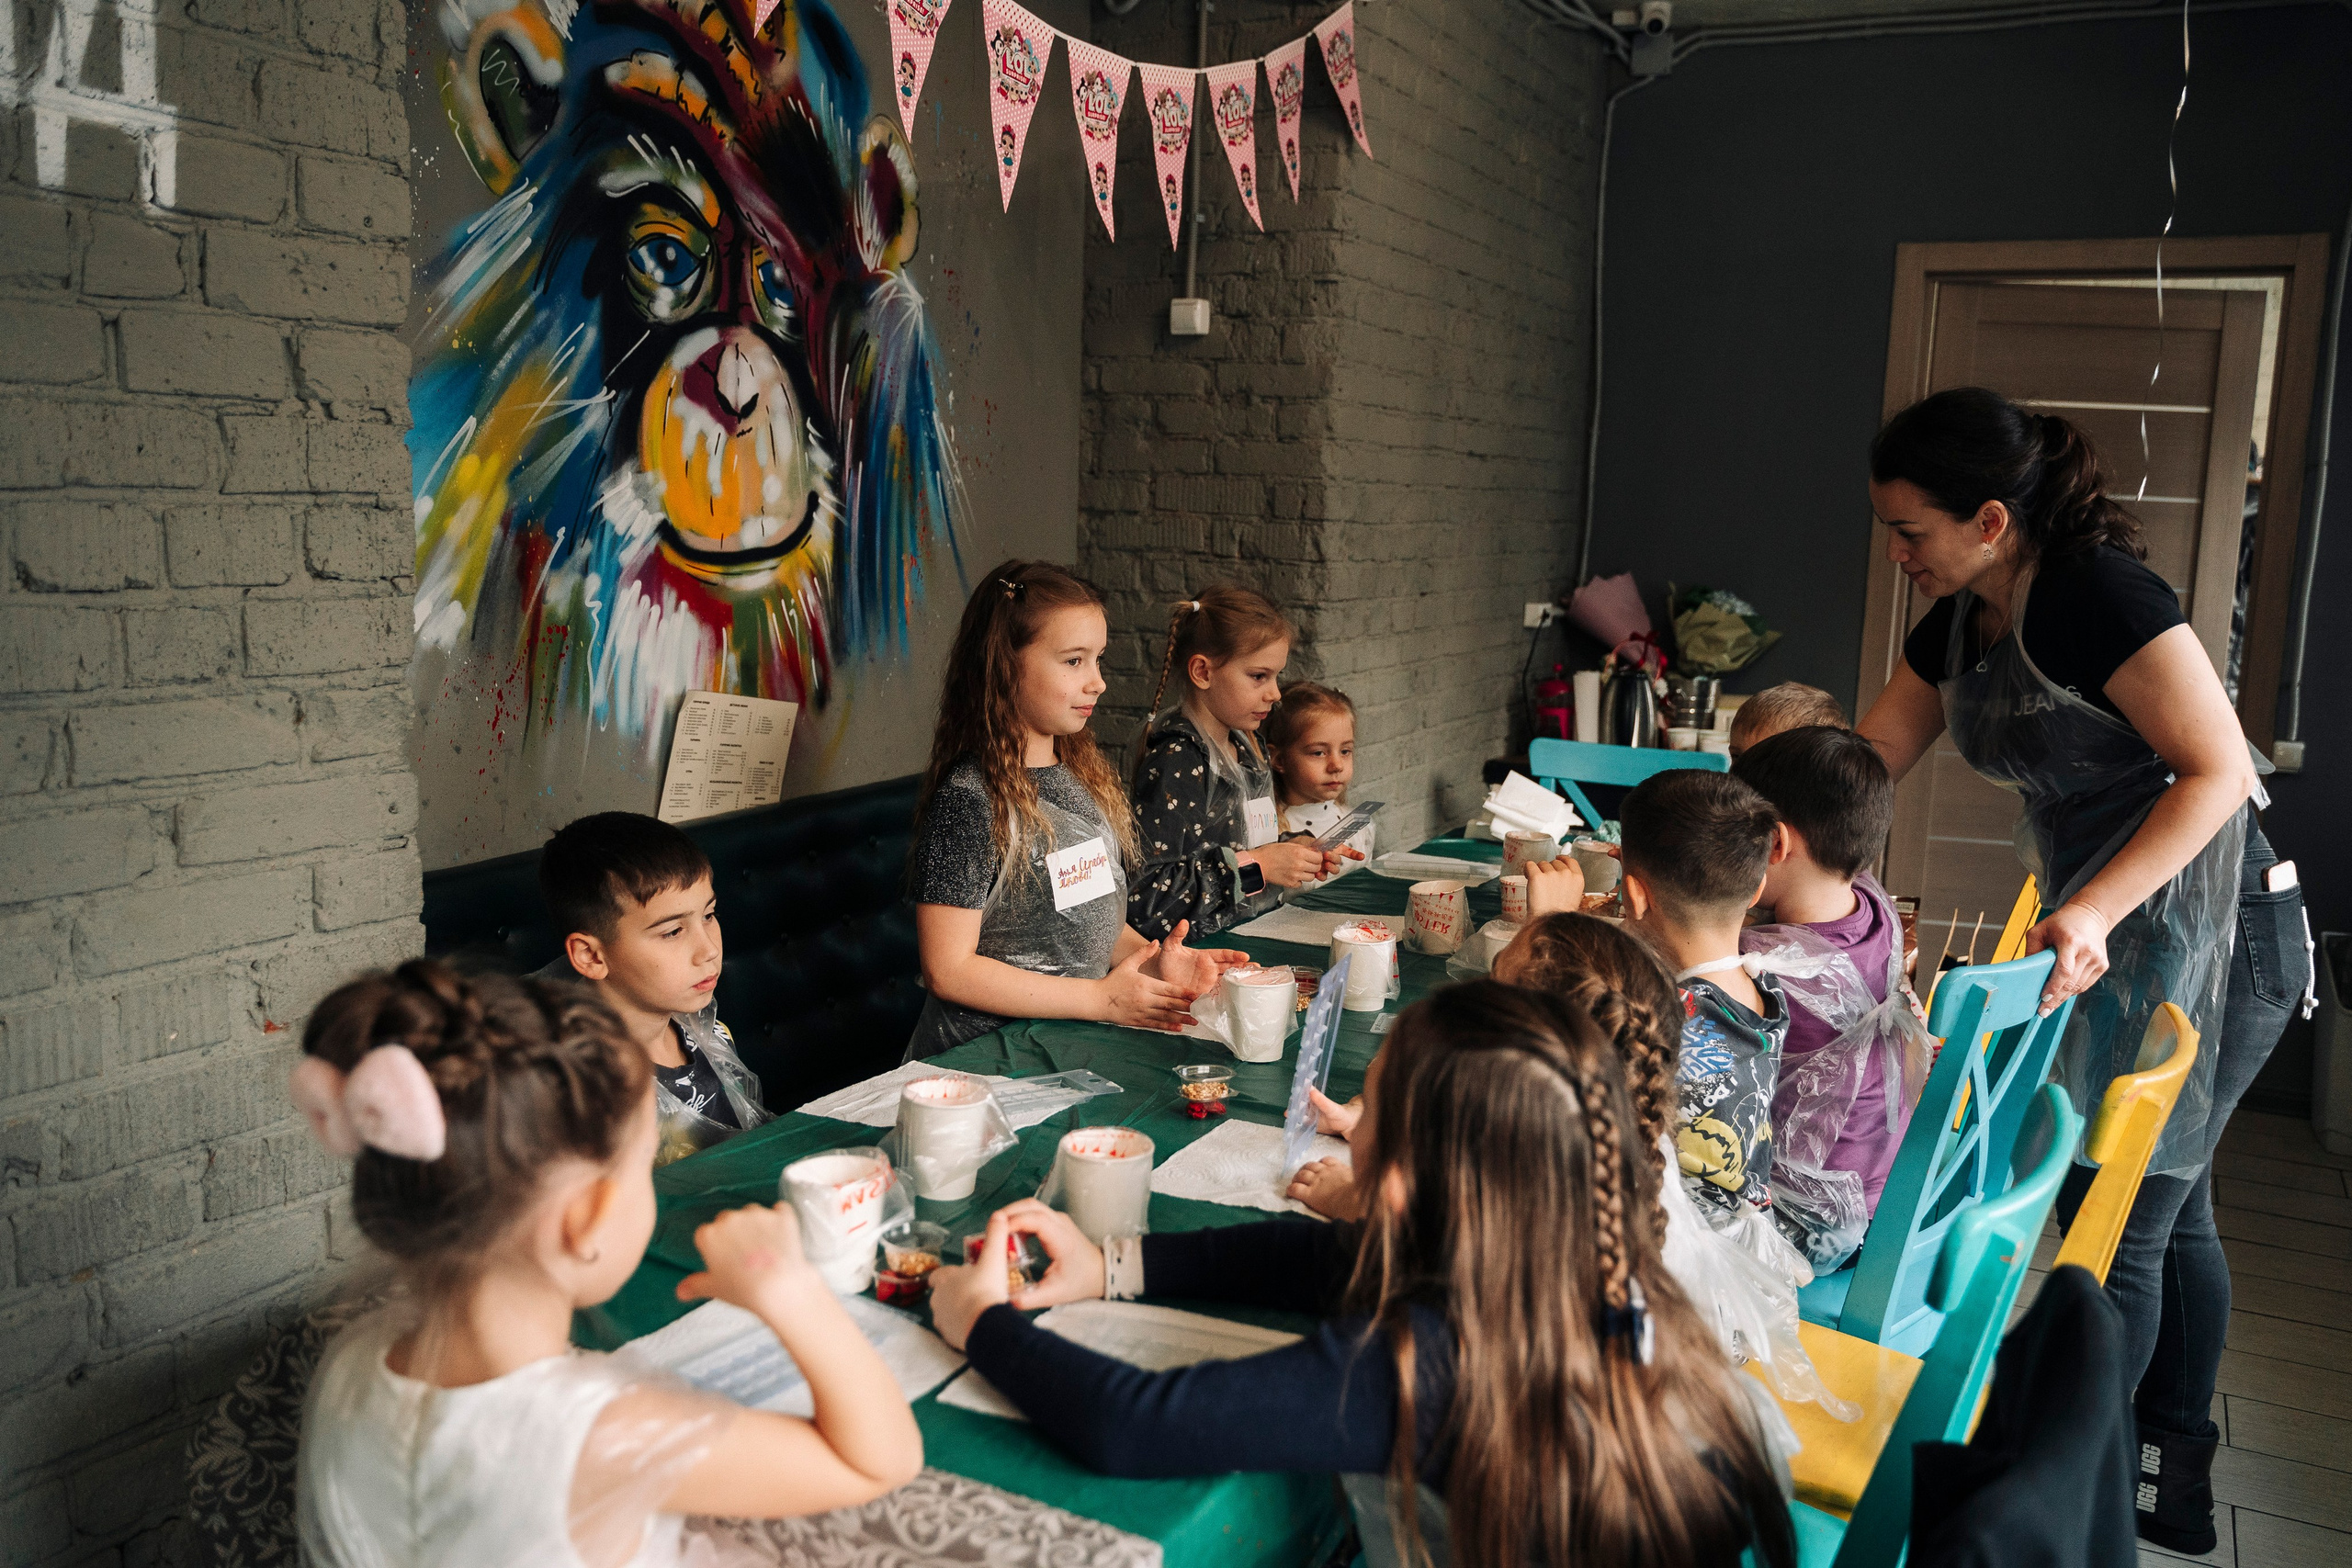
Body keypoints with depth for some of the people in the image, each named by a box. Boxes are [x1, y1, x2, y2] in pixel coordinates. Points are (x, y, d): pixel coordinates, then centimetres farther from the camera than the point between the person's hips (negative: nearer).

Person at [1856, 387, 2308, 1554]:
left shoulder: (2097, 593, -21)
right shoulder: (1957, 625, 5)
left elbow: (2221, 769, -22)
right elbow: (1866, 762, 10)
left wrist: (2092, 913, -31)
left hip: (2201, 936, -9)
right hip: (2106, 940, 9)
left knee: (2122, 1219, -2)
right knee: (2161, 1207, 18)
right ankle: (2178, 1484, 33)